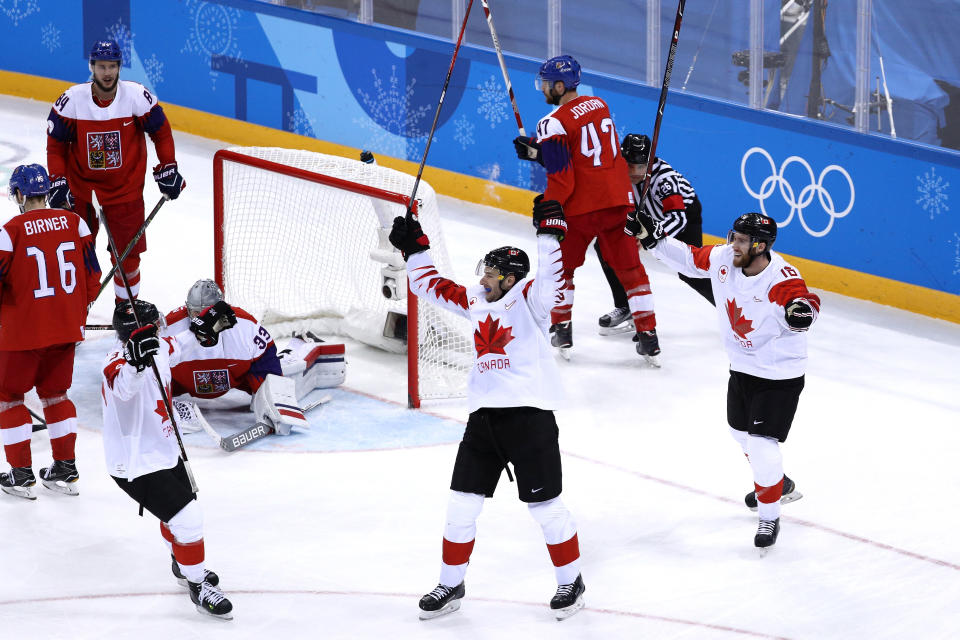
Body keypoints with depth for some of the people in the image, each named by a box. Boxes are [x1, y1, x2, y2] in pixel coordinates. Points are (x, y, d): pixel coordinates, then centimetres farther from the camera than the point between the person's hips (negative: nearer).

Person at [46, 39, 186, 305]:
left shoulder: (138, 97, -15)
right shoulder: (72, 100, -14)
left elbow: (161, 132, 1)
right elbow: (56, 144, -3)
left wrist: (167, 170, 1)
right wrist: (57, 182, -9)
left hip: (125, 190, 0)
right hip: (81, 190, 0)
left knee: (127, 253, 5)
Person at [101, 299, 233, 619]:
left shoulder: (157, 348, -5)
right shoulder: (118, 363, -31)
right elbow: (124, 386, -56)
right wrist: (138, 360, -72)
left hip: (163, 451, 10)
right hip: (136, 464, -10)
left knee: (185, 505, 27)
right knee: (187, 519, -12)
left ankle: (184, 566, 52)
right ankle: (198, 586, 6)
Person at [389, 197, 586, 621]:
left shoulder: (530, 300, -6)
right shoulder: (476, 302, 13)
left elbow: (549, 279, -26)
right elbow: (432, 287, 22)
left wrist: (549, 235, -34)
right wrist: (414, 249, 17)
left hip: (529, 417, -6)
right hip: (484, 417, 7)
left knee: (545, 507, 1)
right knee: (461, 506, 7)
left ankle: (570, 582, 18)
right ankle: (451, 586, 21)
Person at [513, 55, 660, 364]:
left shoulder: (554, 124, -13)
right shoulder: (599, 106, 10)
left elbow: (562, 181, -17)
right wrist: (537, 150, 16)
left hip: (581, 208, -5)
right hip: (619, 200, 5)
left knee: (561, 266, 18)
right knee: (629, 268, 10)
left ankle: (561, 330, 21)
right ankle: (648, 337, 5)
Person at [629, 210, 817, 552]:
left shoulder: (781, 279, -31)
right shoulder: (722, 259, -11)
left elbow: (803, 300, -47)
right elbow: (690, 259, 6)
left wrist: (801, 309, -70)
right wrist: (653, 238, -2)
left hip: (780, 376, -8)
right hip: (742, 367, 8)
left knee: (762, 444, -12)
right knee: (740, 431, 25)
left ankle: (770, 517, 8)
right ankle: (779, 484, 50)